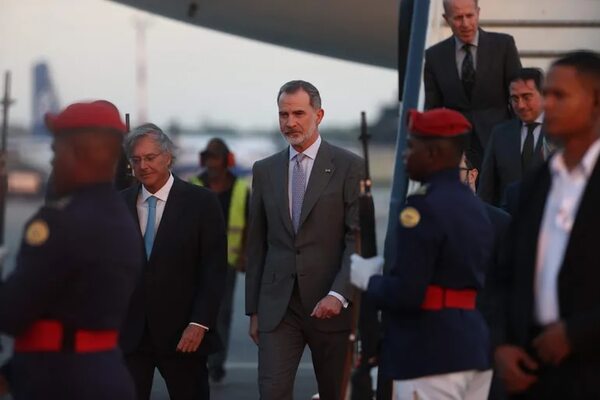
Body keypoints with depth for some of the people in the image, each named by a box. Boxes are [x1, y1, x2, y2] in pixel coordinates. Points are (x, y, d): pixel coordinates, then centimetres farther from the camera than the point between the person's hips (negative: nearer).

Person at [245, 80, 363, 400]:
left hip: (330, 304, -2)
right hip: (277, 305, 2)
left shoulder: (348, 167, -1)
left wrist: (339, 295, -19)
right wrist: (253, 309, 10)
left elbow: (359, 238, -7)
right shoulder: (264, 170, 11)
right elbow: (257, 244, 13)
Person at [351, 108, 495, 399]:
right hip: (476, 349, 9)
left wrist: (368, 279, -2)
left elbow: (406, 294, -21)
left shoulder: (423, 207, -15)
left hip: (430, 355, -9)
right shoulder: (476, 206, 13)